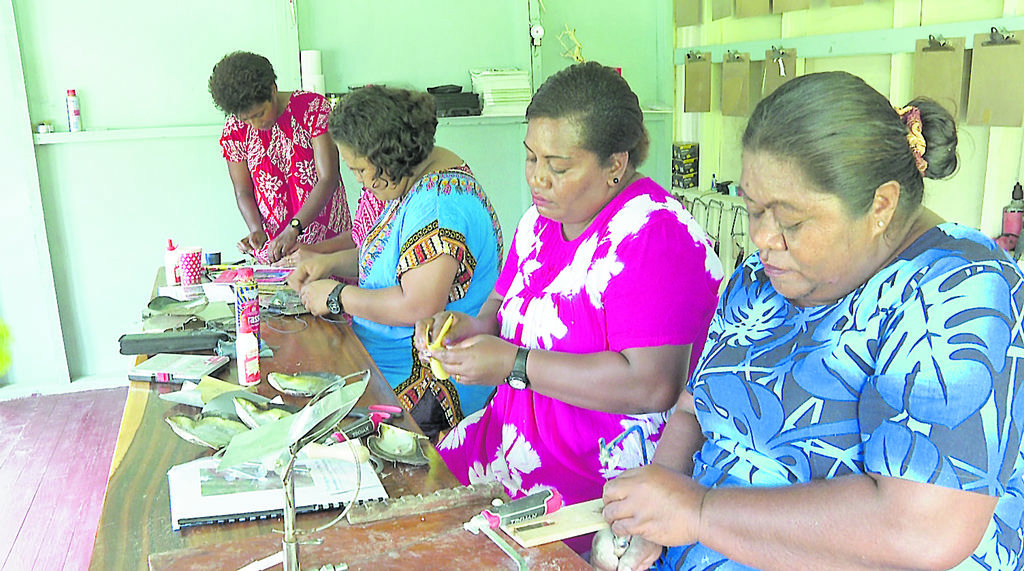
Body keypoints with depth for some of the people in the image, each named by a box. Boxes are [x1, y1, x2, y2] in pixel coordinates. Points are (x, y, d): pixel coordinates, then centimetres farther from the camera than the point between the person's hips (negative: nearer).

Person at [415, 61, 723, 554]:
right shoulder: (541, 220, 7)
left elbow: (652, 385, -27)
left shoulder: (653, 236, -20)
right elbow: (504, 302, 20)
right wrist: (473, 326, -5)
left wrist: (513, 363, -23)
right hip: (512, 434, 8)